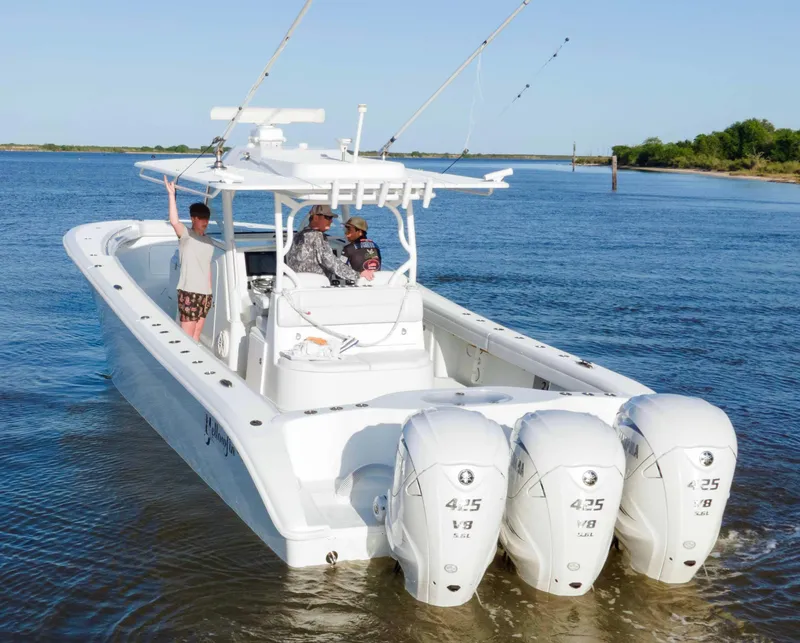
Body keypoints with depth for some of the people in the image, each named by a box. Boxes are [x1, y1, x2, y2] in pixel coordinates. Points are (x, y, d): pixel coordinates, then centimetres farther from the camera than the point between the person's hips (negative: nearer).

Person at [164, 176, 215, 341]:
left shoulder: (208, 241, 14)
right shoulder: (186, 236, -6)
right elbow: (174, 221, -26)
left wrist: (210, 291, 16)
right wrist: (171, 194, -28)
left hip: (205, 293, 7)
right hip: (189, 292, -7)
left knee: (197, 334, 11)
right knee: (186, 335, -6)